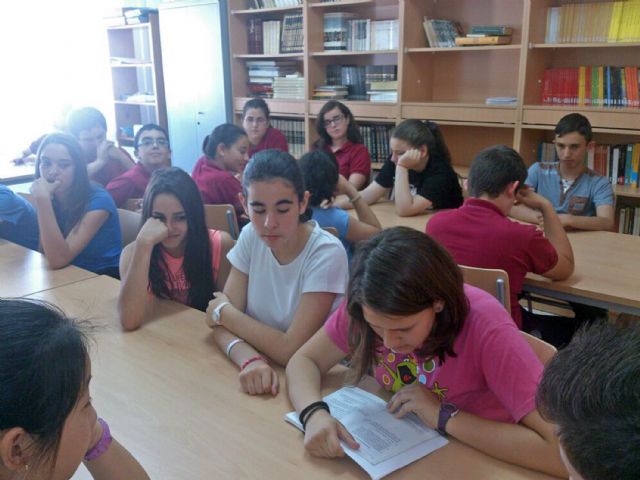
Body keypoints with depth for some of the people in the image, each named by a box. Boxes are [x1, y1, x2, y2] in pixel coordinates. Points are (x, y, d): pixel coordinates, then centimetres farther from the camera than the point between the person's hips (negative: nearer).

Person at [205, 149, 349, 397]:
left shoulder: (327, 254, -19)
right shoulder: (250, 237, -4)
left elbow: (289, 350, -20)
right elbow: (221, 323, -7)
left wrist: (224, 312, -11)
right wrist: (250, 360, -26)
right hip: (261, 371, 3)